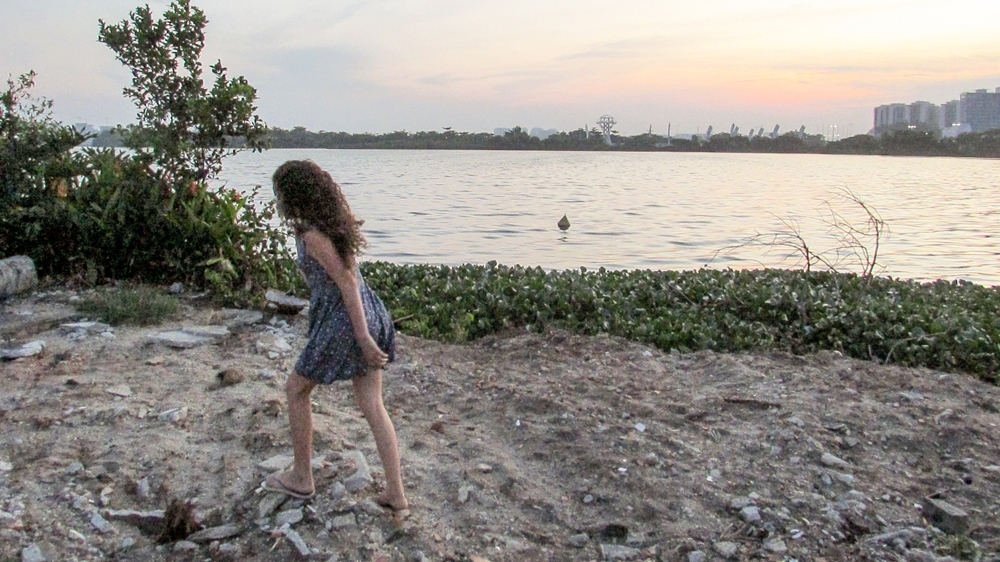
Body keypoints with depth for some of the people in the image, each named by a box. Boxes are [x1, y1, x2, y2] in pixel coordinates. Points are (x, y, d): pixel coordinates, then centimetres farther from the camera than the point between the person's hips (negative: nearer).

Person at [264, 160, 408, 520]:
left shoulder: (312, 235, -16)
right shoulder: (332, 222, 11)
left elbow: (347, 282, -20)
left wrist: (363, 338, -20)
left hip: (342, 321, -8)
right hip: (370, 313, 8)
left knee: (296, 391, 14)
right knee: (373, 406, 9)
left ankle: (301, 478, 29)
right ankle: (396, 497, 11)